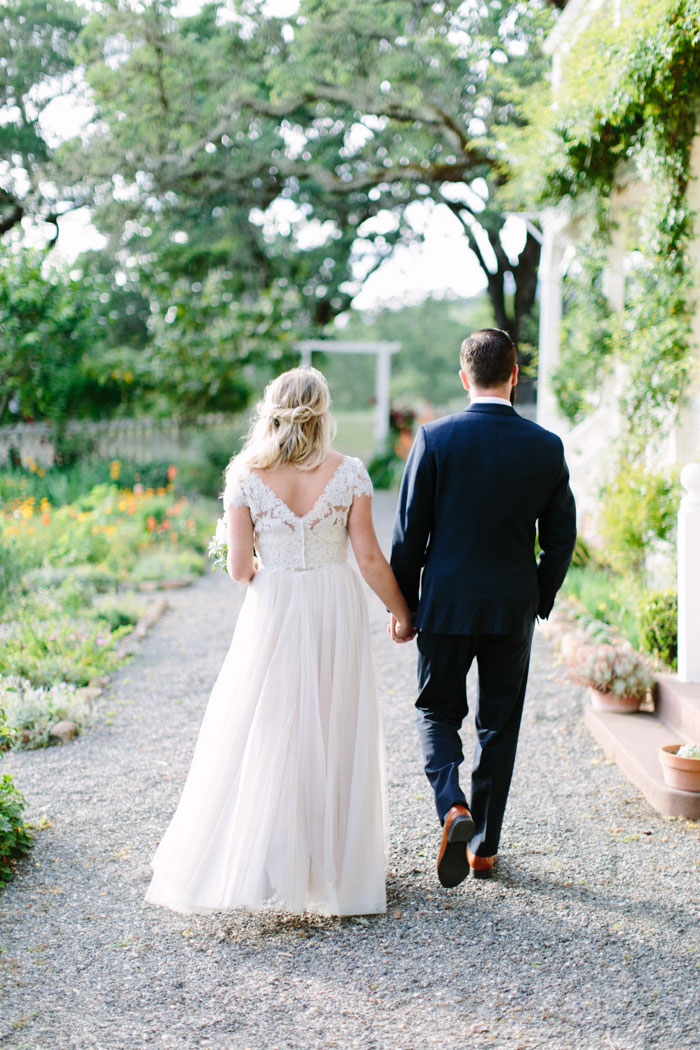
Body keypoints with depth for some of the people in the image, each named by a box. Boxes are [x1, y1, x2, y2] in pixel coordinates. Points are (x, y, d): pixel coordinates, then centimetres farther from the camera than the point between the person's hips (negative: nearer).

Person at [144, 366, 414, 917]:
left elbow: (240, 567, -5)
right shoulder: (348, 472, -5)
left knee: (261, 738, 9)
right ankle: (332, 864, 20)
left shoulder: (247, 476, -5)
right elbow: (370, 557, -5)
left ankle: (246, 862, 8)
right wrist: (402, 611, 9)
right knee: (333, 737, 11)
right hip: (337, 610, 0)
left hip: (272, 615, 0)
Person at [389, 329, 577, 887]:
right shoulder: (547, 447, -4)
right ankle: (484, 845, 20)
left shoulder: (435, 438, -9)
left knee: (437, 711, 15)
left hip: (446, 603, -1)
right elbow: (560, 538, 2)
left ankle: (453, 806, -9)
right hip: (514, 608, 2)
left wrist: (402, 603, 4)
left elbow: (410, 531, -7)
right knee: (499, 725, 13)